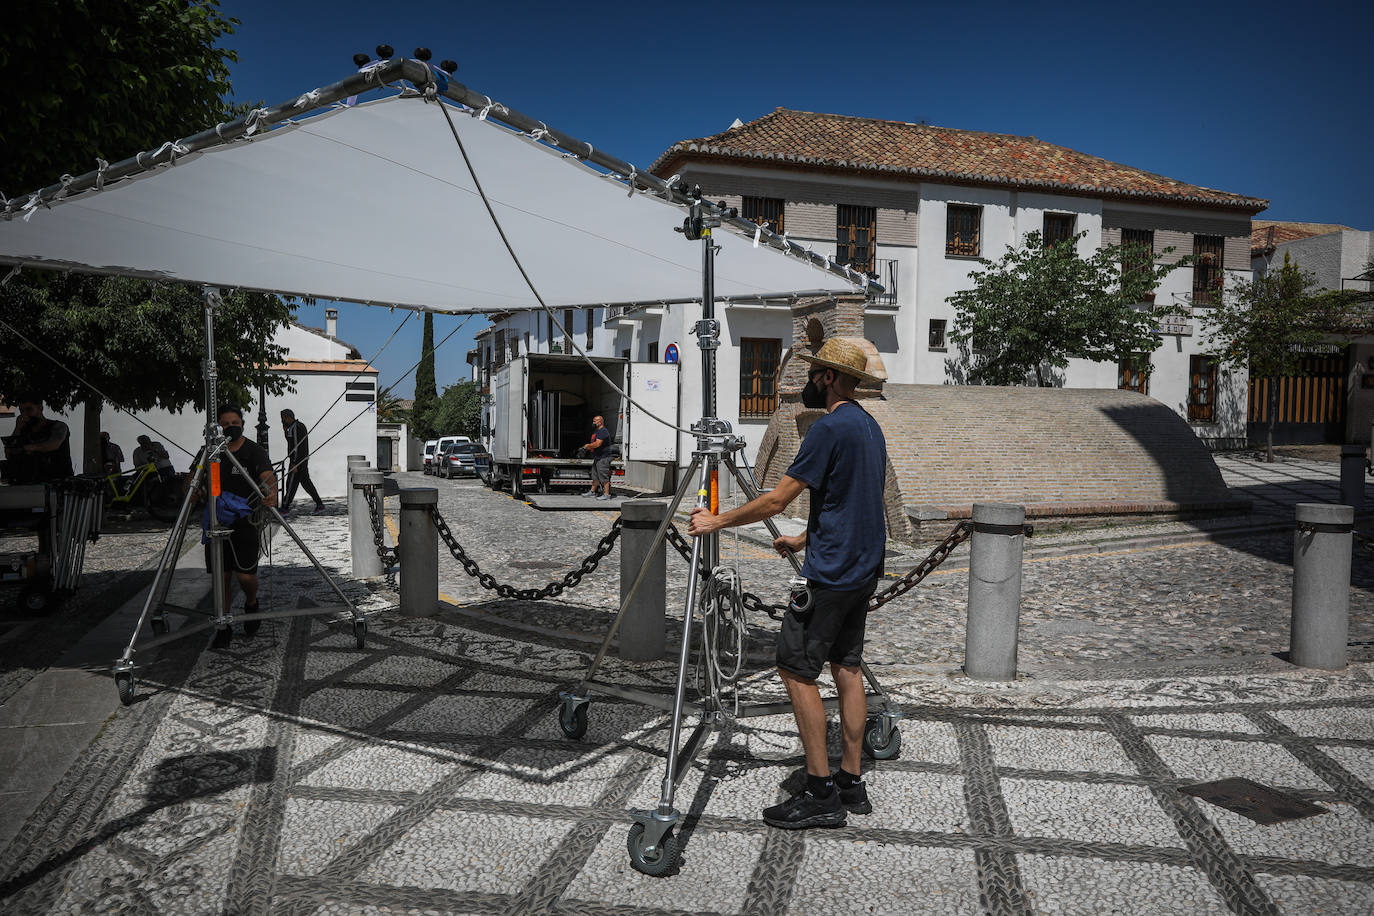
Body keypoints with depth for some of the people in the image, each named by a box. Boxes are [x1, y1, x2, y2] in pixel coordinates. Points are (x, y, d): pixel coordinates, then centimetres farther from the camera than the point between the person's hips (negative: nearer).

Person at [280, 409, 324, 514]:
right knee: (305, 482, 12)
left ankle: (285, 506, 6)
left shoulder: (294, 428, -16)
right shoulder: (300, 425, 15)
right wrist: (285, 431, 10)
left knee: (291, 483, -2)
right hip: (304, 459, 10)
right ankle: (319, 504, 9)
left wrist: (294, 464, -22)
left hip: (297, 461, -10)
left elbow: (297, 446, -21)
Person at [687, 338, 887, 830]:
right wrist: (805, 537, 24)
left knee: (796, 670, -3)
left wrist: (716, 521, -7)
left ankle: (821, 793, 1)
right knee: (846, 666, 13)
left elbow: (776, 500, -17)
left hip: (829, 574, -10)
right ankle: (851, 784, 19)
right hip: (865, 568, 10)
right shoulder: (869, 426, 13)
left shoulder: (829, 428, -17)